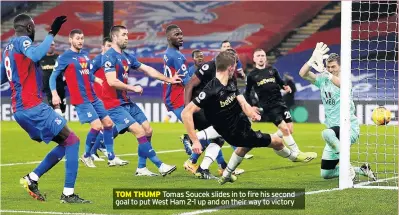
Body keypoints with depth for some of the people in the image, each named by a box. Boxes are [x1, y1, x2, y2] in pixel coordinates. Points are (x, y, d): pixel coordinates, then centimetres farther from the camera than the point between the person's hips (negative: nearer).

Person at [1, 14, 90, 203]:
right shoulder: (21, 41, -8)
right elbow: (35, 55, -31)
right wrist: (52, 34, -28)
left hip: (20, 110, 9)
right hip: (33, 107, -9)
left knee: (64, 143, 15)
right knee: (72, 140, -4)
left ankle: (31, 179, 7)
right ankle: (68, 193, -10)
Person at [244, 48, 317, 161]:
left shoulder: (272, 70, 10)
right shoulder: (252, 76, 2)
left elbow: (281, 83, 16)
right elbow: (247, 93, 10)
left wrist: (286, 87, -6)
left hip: (280, 103, 5)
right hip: (268, 107, -5)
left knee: (290, 129, 0)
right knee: (284, 128, -16)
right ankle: (297, 153, -12)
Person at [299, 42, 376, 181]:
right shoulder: (322, 79, 6)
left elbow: (340, 83, -37)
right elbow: (303, 74, -6)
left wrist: (324, 71, -50)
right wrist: (313, 59, -21)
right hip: (335, 131, 7)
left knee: (327, 133, -41)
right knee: (325, 174, 8)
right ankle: (361, 170, 26)